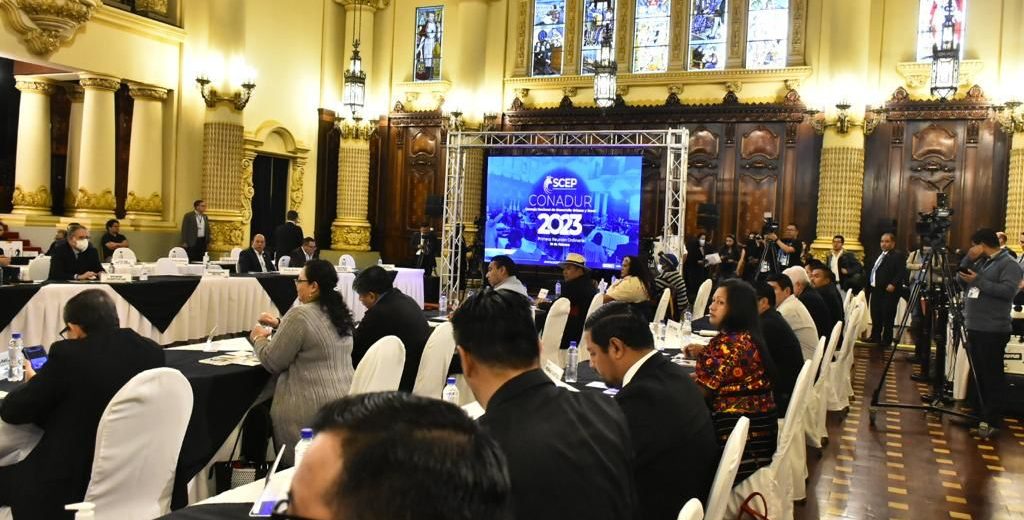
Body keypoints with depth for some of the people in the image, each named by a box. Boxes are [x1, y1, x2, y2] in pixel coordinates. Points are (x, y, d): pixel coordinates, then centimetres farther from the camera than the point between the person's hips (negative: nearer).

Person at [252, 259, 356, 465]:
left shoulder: (300, 315, -16)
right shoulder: (338, 312, 11)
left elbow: (272, 362, -8)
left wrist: (259, 339, 10)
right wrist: (280, 324, 26)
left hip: (314, 406, -8)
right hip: (344, 400, 8)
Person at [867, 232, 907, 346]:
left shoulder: (898, 255, -6)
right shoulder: (880, 255, 20)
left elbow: (901, 272, -15)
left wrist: (893, 284, -23)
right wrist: (869, 285, 11)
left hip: (888, 291, -8)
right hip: (876, 290, 8)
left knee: (887, 316, -3)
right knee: (876, 315, 13)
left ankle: (886, 339, 3)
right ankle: (875, 337, 22)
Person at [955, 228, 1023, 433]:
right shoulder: (979, 262, 17)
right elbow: (960, 281, 14)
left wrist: (979, 281, -18)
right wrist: (968, 260, 3)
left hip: (994, 330, -8)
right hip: (974, 328, 8)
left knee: (992, 375, -6)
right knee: (977, 374, 13)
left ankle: (992, 419, -2)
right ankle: (979, 413, 21)